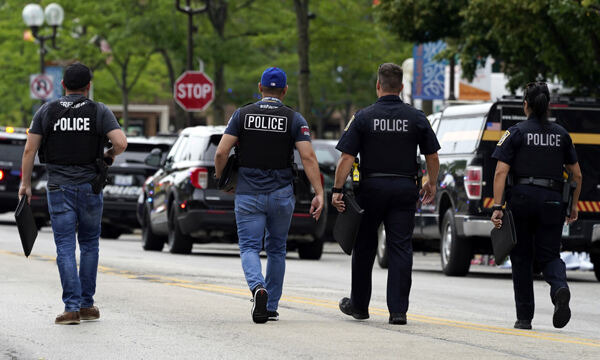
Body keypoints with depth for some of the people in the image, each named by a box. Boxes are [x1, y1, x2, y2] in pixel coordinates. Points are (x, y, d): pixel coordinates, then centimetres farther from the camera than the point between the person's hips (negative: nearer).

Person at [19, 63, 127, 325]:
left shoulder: (46, 112, 1)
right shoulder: (99, 112, -2)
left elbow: (30, 150, -1)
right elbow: (121, 143, -13)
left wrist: (25, 183, 7)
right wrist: (109, 155, 8)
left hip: (59, 188, 0)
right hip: (90, 186, 0)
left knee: (65, 248, -1)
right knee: (89, 245, 14)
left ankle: (72, 307, -10)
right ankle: (87, 305, 15)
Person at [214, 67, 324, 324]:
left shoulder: (242, 115, 0)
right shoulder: (294, 119, -1)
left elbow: (221, 152, -6)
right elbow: (308, 157, -11)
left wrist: (219, 177, 12)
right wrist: (319, 194, -11)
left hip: (248, 194, -1)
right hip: (281, 194, 1)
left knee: (249, 248, 0)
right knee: (276, 249, 16)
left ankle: (258, 288, -30)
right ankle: (271, 307, 19)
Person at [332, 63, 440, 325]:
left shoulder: (364, 117, -5)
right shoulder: (416, 118, 1)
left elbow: (347, 158, -10)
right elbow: (432, 156, 5)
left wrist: (337, 190, -6)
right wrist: (431, 184, 20)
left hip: (372, 187, -1)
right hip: (405, 189, 1)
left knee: (364, 248, 13)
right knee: (401, 249, 1)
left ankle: (359, 305, 23)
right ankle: (398, 310, -5)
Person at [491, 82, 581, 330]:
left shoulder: (516, 133, 0)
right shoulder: (561, 135, 10)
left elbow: (500, 172, -9)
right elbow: (576, 174, 12)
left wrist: (497, 207, -9)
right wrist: (574, 205, 22)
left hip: (523, 197, -2)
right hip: (552, 200, 2)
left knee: (522, 258, 9)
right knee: (549, 254, 8)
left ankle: (524, 317, 10)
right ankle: (560, 289, -25)